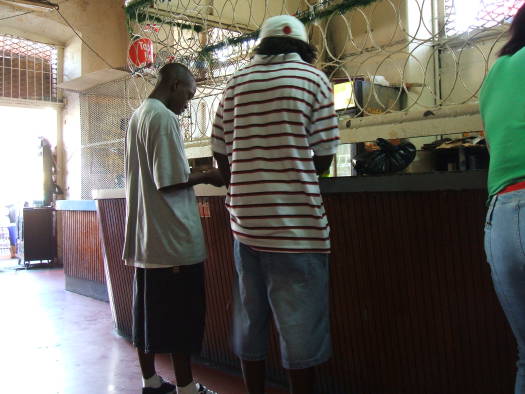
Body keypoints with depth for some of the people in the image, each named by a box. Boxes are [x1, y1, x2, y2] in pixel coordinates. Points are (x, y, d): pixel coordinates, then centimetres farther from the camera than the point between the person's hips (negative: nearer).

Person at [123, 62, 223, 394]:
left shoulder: (138, 115, 15)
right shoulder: (164, 117, -13)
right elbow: (170, 181, -19)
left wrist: (194, 173, 16)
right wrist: (207, 176, -5)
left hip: (145, 236, 9)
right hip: (173, 237, -9)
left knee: (149, 312, 14)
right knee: (181, 315, 1)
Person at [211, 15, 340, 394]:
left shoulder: (237, 82, 9)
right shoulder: (313, 78, 0)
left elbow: (221, 153, 7)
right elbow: (323, 157, -4)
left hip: (246, 218, 4)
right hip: (296, 219, -4)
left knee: (250, 317, 16)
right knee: (300, 323, 6)